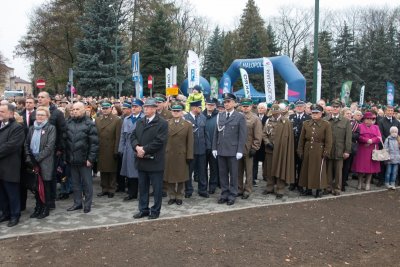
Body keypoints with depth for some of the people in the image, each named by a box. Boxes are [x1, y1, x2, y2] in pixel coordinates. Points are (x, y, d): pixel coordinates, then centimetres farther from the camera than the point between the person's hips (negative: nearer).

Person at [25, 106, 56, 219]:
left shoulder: (51, 128, -4)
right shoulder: (32, 128, 13)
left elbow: (49, 146, -12)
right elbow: (26, 144, 12)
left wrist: (37, 158, -14)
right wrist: (29, 158, -2)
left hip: (45, 162, -5)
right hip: (33, 162, 5)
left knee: (46, 186, 3)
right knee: (36, 186, 10)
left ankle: (46, 209, 15)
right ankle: (38, 207, 23)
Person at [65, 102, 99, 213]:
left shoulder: (89, 124, -8)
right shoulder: (69, 123, 8)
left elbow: (94, 143, -11)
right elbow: (65, 140, 12)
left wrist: (91, 158, -15)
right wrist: (66, 156, 7)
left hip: (84, 159, -5)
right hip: (72, 159, 5)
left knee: (87, 183, 5)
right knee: (75, 182, 14)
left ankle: (87, 204, 16)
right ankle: (77, 203, 26)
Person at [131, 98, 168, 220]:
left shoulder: (162, 123, -9)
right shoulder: (140, 122, 13)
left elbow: (159, 141, -17)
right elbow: (133, 136, 10)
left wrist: (144, 149, -17)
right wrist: (137, 147, -10)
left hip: (155, 161, -6)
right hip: (142, 161, 6)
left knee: (157, 188, 5)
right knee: (142, 187, 15)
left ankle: (155, 211, 18)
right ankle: (143, 209, 27)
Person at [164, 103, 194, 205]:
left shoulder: (188, 125, 0)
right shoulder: (166, 124, 3)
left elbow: (190, 142, -2)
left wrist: (189, 156, -6)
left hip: (182, 155, -1)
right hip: (168, 155, 1)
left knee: (181, 177, 7)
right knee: (170, 176, 7)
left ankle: (179, 196, 21)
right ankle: (172, 196, 21)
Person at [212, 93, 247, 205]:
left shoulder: (240, 117, -3)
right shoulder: (219, 116, 10)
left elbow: (242, 135, -7)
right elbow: (216, 133, 11)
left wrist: (240, 151, -12)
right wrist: (214, 148, 5)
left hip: (233, 150, -4)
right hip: (220, 150, 4)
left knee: (233, 174, 5)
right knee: (222, 174, 9)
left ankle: (232, 195, 15)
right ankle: (224, 194, 20)